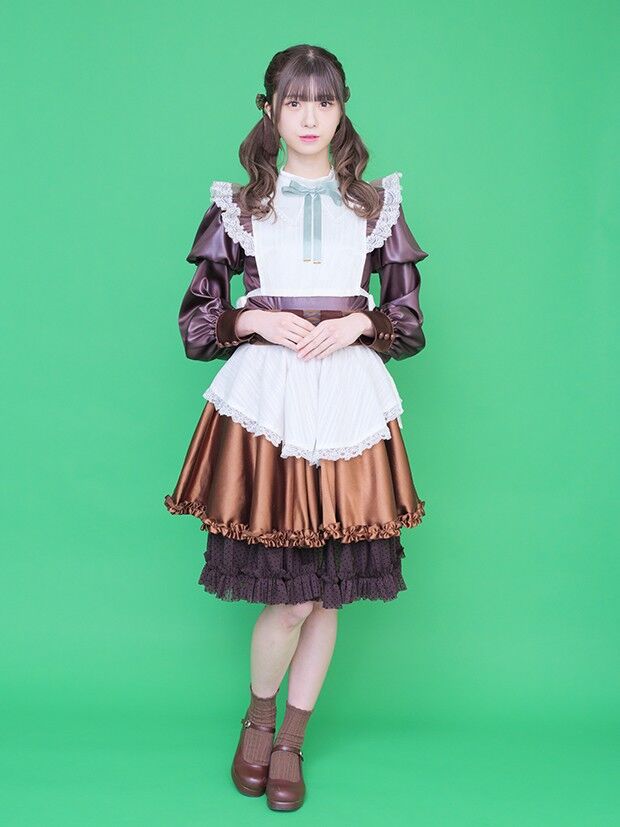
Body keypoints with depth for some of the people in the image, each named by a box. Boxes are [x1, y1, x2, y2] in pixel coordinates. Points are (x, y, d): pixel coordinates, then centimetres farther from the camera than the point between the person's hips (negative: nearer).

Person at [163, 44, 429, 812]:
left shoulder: (377, 204, 10)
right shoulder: (237, 205, 7)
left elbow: (409, 320, 11)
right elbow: (196, 320, 8)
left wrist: (358, 324, -8)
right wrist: (255, 321, -10)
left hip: (349, 400, 2)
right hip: (264, 400, -2)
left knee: (329, 590, 6)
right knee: (293, 596, -4)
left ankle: (290, 743, 27)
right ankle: (257, 718, 26)